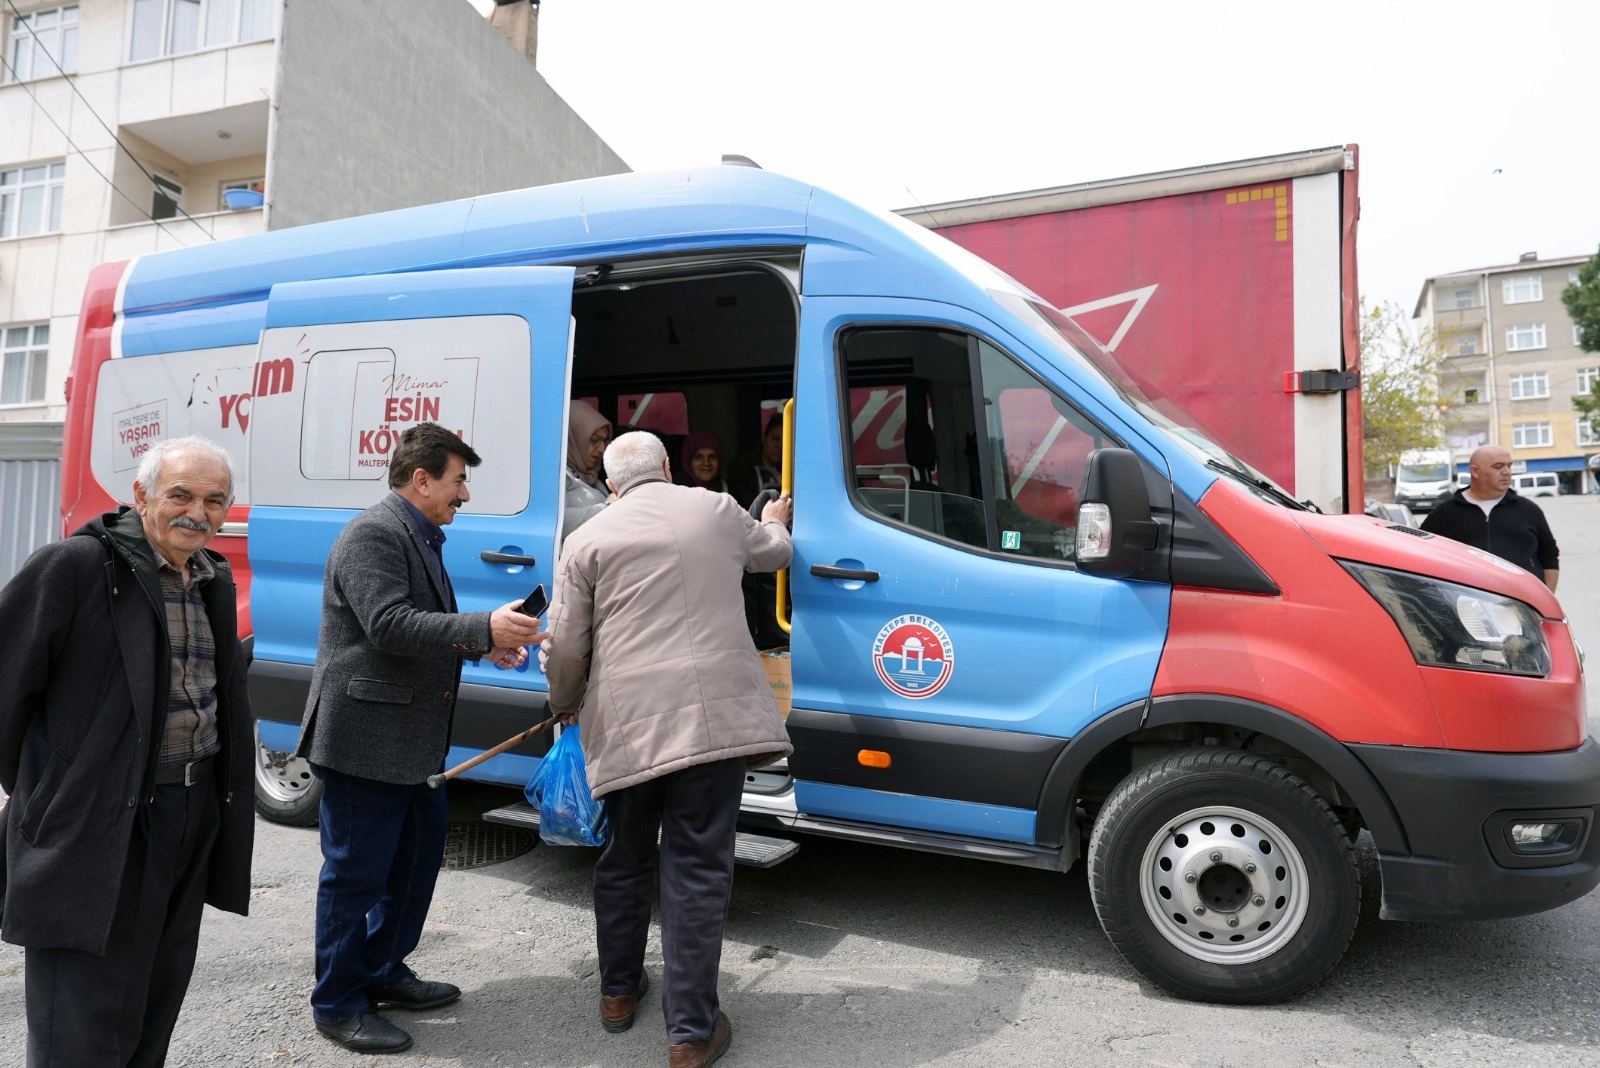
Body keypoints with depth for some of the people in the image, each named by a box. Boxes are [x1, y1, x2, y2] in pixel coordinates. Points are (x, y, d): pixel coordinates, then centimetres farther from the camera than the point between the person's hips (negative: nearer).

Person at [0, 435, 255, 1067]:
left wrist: (224, 793, 14)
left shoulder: (215, 578, 9)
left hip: (196, 814, 7)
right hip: (101, 823, -7)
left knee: (159, 998, 21)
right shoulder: (74, 566, -13)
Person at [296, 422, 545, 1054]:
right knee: (357, 873, 3)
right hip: (364, 737, -10)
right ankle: (339, 1005, 20)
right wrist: (484, 627, -28)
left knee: (416, 860, 20)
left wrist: (483, 643, 10)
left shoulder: (420, 538, 16)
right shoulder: (374, 535, -17)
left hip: (412, 741, 11)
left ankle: (385, 972, 36)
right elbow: (390, 625, -27)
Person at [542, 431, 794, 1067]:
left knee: (624, 860, 20)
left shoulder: (589, 540, 4)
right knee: (698, 871, 6)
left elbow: (564, 648, 3)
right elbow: (773, 553, 28)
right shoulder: (718, 511, 8)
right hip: (714, 715, 0)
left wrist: (565, 706, 23)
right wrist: (775, 520, 51)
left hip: (627, 723, 1)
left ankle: (618, 991, 37)